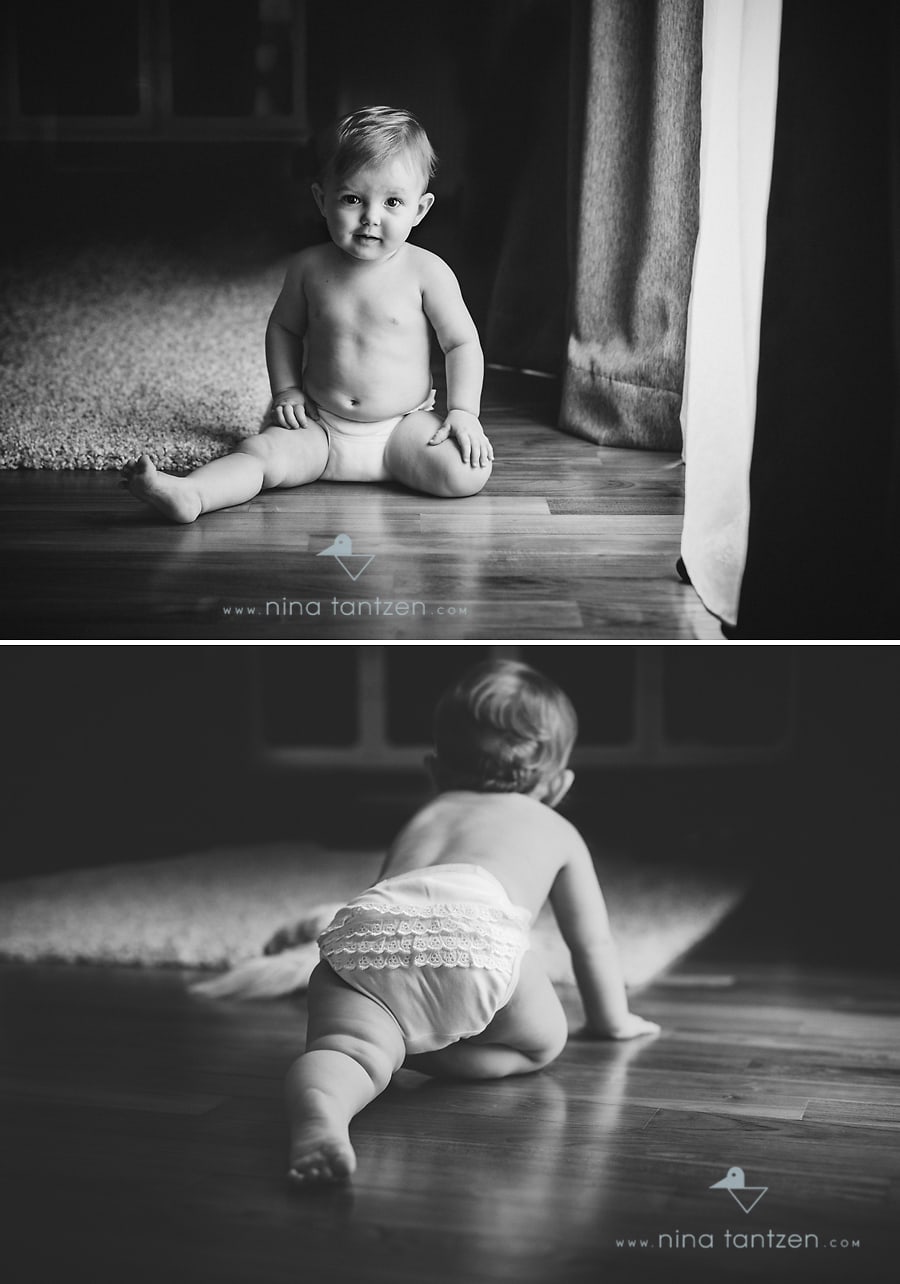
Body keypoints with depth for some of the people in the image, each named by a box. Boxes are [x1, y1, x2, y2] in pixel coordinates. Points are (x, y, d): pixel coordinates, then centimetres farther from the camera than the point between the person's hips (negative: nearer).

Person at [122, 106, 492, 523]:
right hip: (321, 428, 2)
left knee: (467, 474, -25)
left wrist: (463, 412, -12)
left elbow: (462, 342, -2)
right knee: (262, 451, -24)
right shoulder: (309, 267, -2)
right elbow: (283, 327, 15)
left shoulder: (426, 271, -9)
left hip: (402, 425, -1)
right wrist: (287, 390, 4)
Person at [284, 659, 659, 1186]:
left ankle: (318, 1103, -50)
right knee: (542, 1041, 17)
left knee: (349, 1046, -14)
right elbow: (593, 940, 43)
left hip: (364, 922, 3)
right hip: (468, 932, -3)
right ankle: (421, 1053, -7)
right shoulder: (556, 829, 37)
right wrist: (613, 1019, 61)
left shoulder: (418, 821, 46)